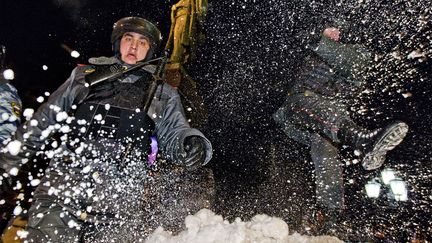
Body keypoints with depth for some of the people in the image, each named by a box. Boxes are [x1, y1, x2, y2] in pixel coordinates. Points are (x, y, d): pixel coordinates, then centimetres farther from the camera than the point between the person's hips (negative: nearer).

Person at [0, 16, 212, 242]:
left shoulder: (162, 94, 16)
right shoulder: (85, 75, 17)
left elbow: (175, 135, 7)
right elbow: (44, 119, 22)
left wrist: (193, 144, -17)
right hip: (63, 179, 1)